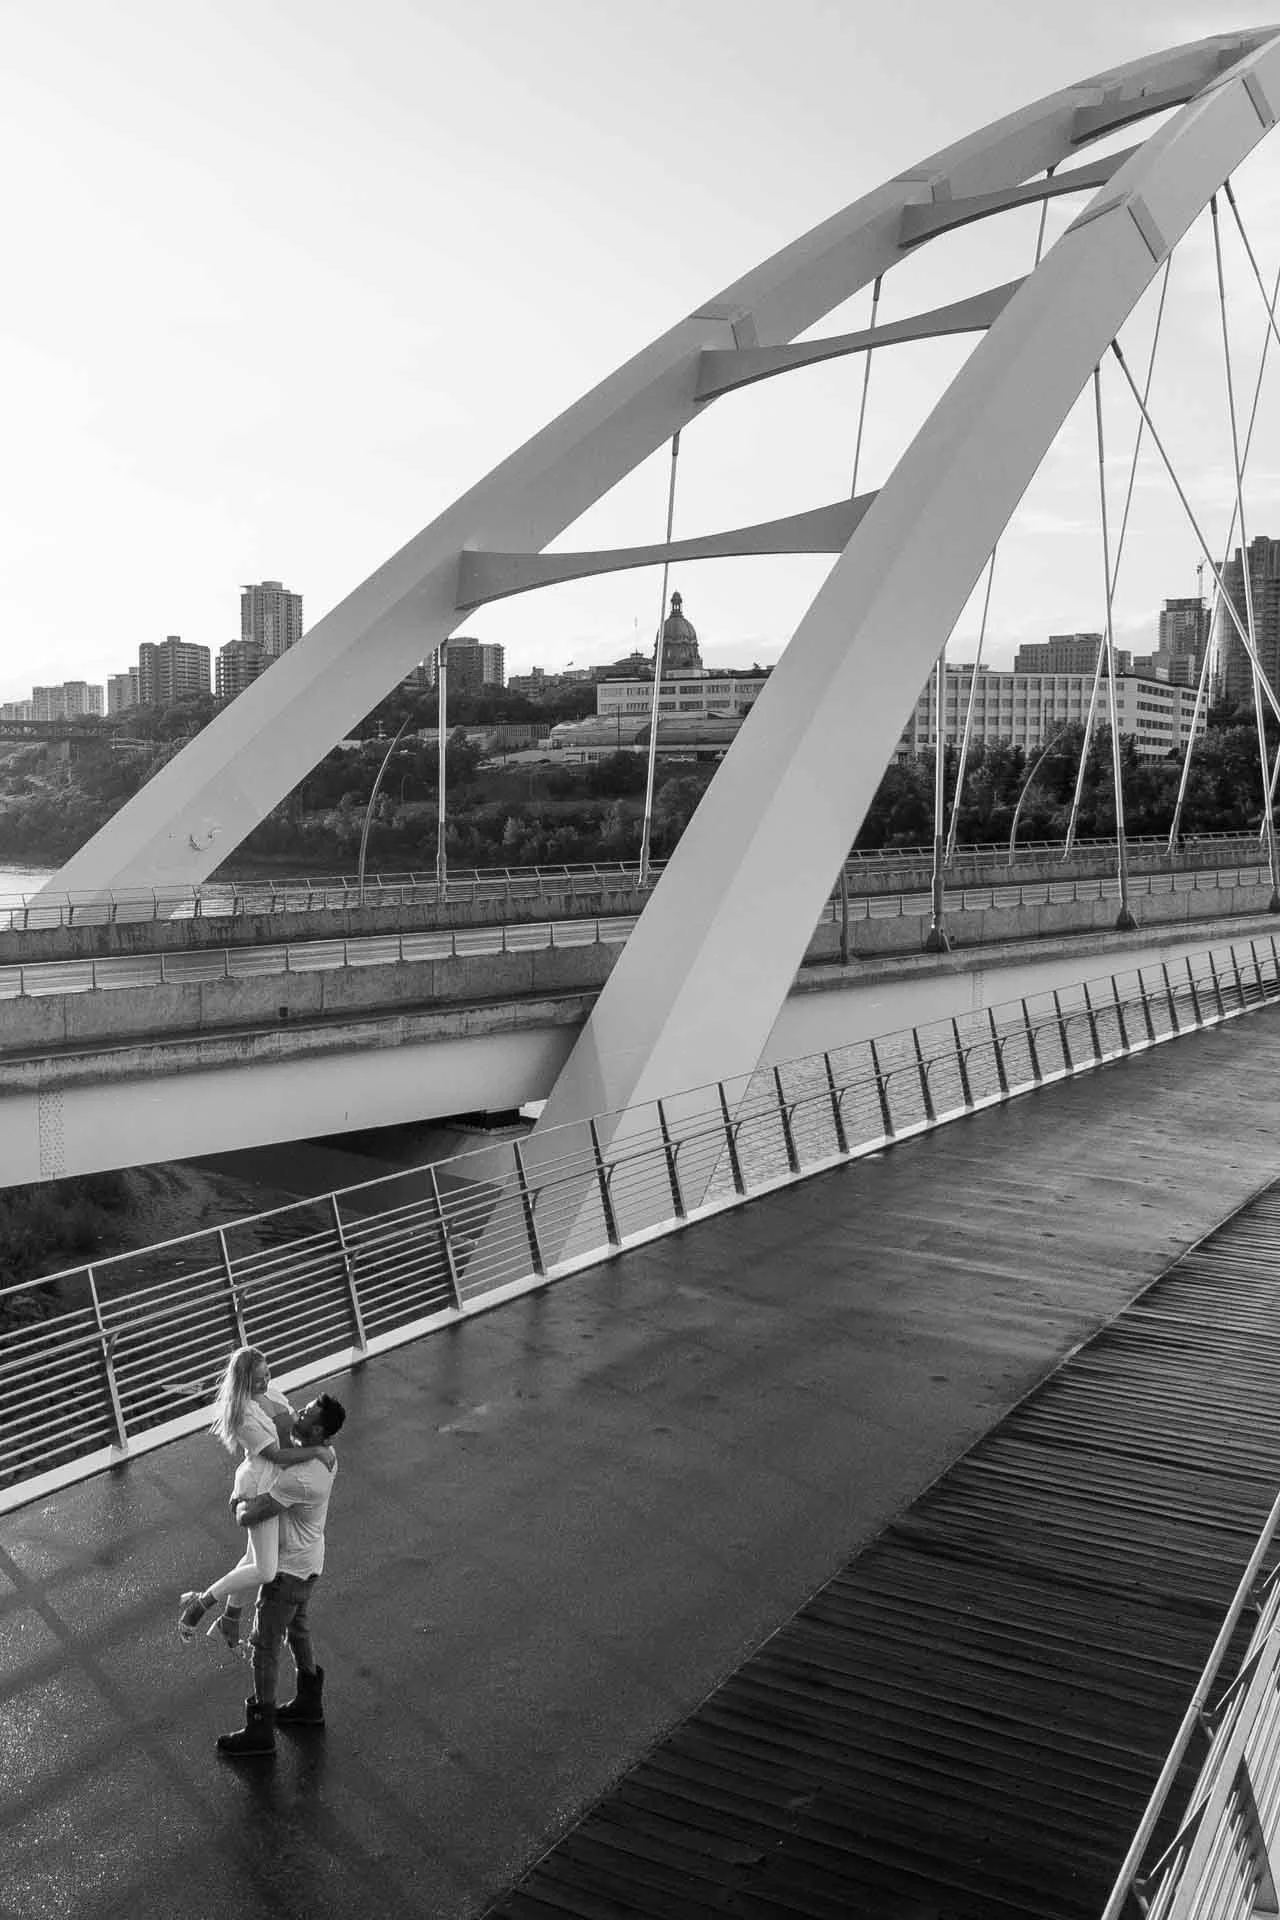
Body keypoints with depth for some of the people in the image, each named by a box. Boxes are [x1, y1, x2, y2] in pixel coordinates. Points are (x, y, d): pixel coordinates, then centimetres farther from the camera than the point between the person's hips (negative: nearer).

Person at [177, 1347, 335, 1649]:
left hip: (278, 1485, 9)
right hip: (260, 1490, -9)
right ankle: (200, 1603, 7)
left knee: (255, 1556, 25)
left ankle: (230, 1618, 44)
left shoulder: (272, 1393, -1)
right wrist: (317, 1452, -22)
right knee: (265, 1572, -10)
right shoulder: (244, 1415, -26)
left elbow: (297, 1423, 16)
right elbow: (276, 1455, -25)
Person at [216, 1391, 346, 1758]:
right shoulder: (325, 1457, -7)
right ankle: (309, 1704, 43)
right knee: (298, 1632, 26)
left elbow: (248, 1517, -31)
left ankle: (260, 1732, 21)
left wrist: (241, 1504, -9)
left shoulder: (299, 1478, -36)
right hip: (308, 1562, 9)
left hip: (289, 1570, -9)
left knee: (265, 1646, 7)